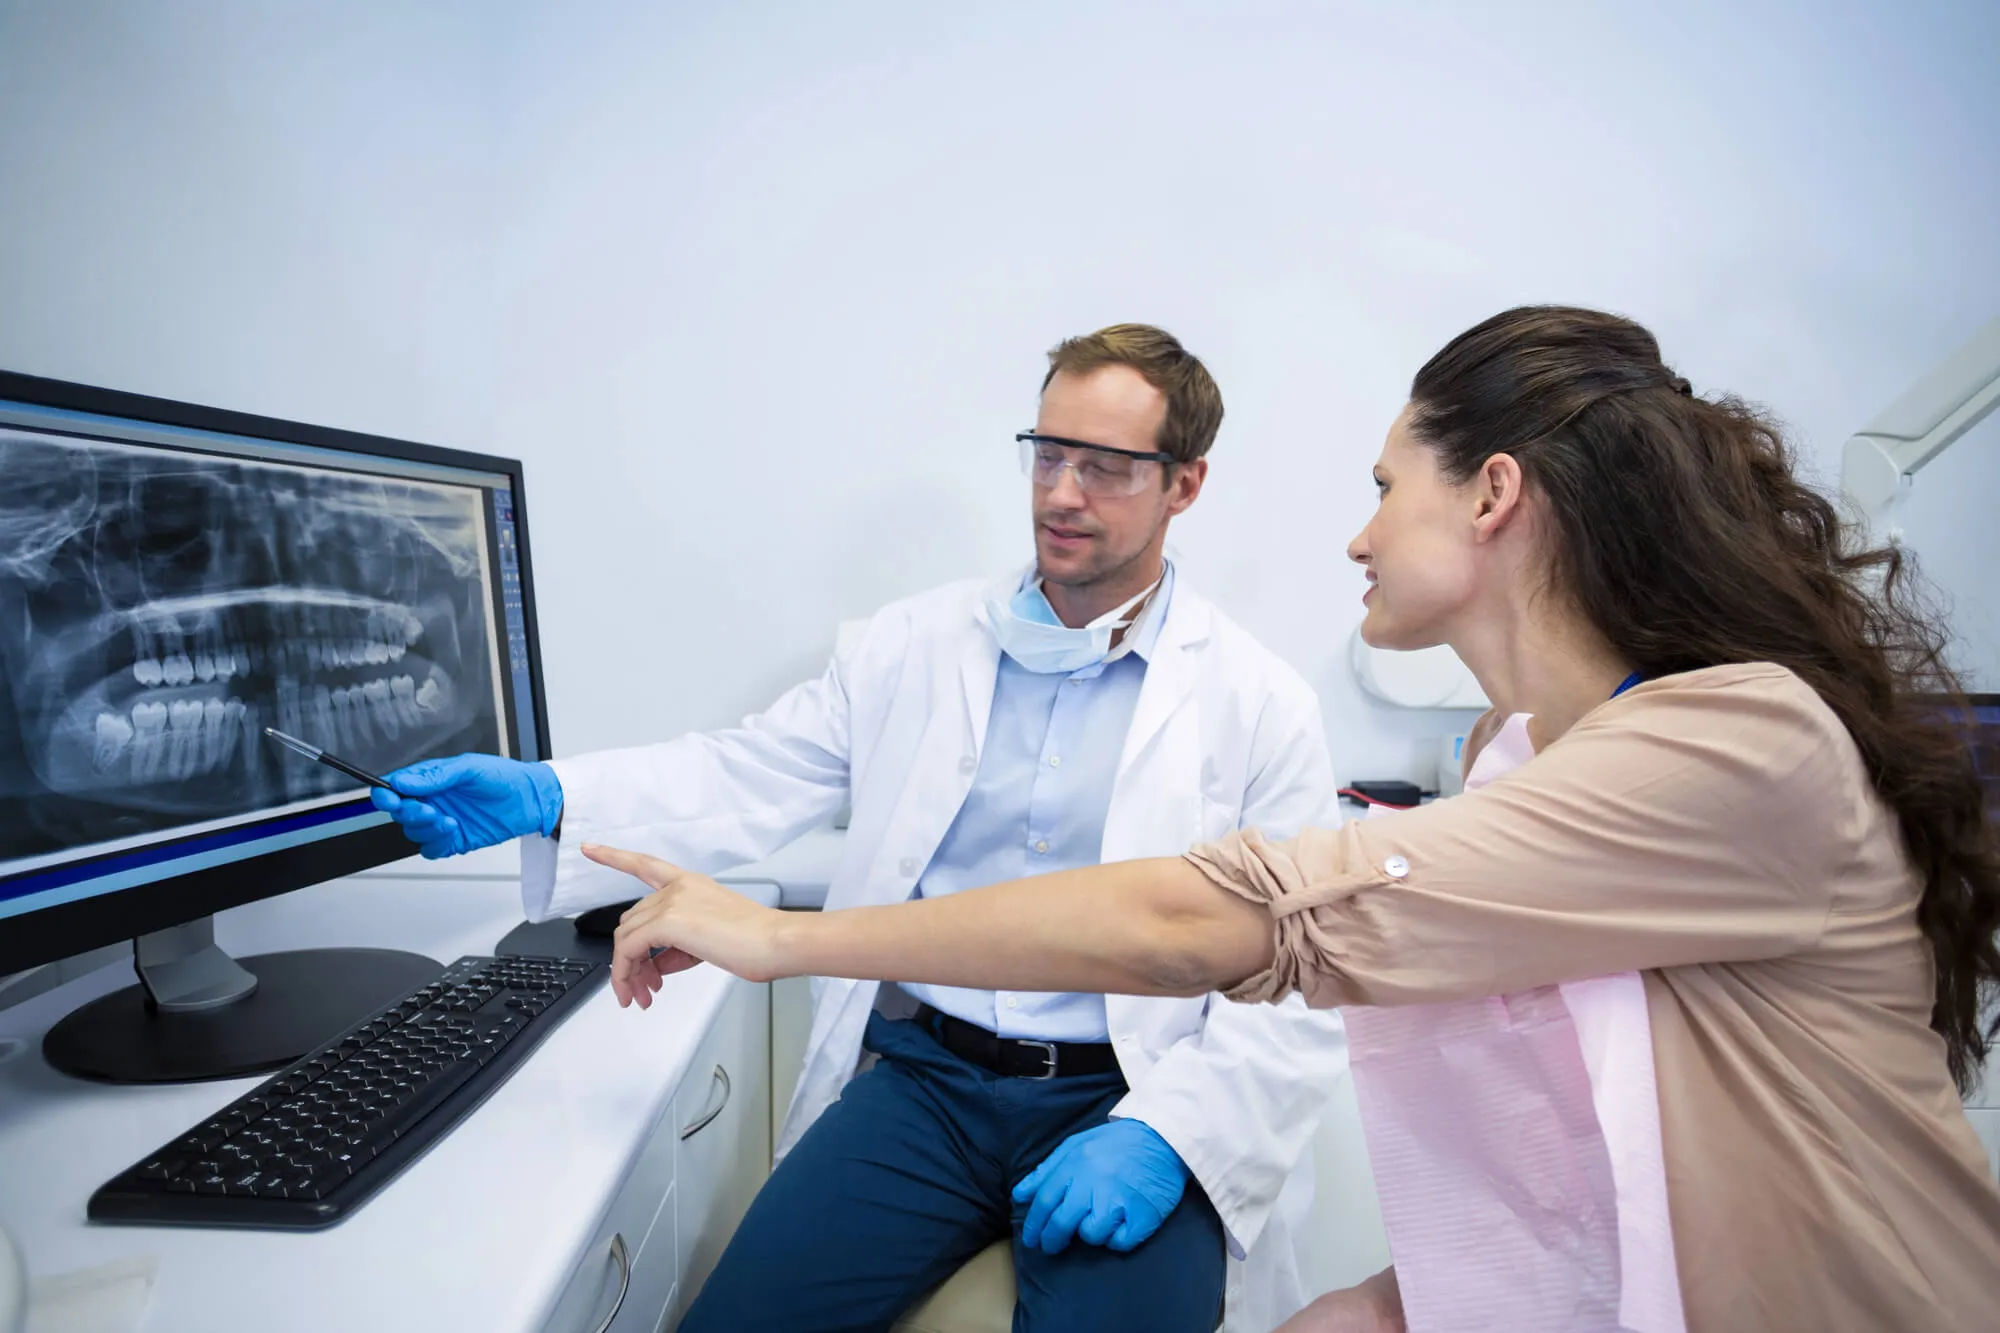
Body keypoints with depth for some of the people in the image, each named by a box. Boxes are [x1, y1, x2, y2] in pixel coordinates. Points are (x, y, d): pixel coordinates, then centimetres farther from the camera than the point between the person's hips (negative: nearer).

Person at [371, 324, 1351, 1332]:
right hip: (923, 1078, 2)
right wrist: (545, 798, -10)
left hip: (1124, 1098, -1)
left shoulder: (1263, 706, -1)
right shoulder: (916, 643, 6)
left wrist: (1160, 1136, -17)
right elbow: (747, 780, 4)